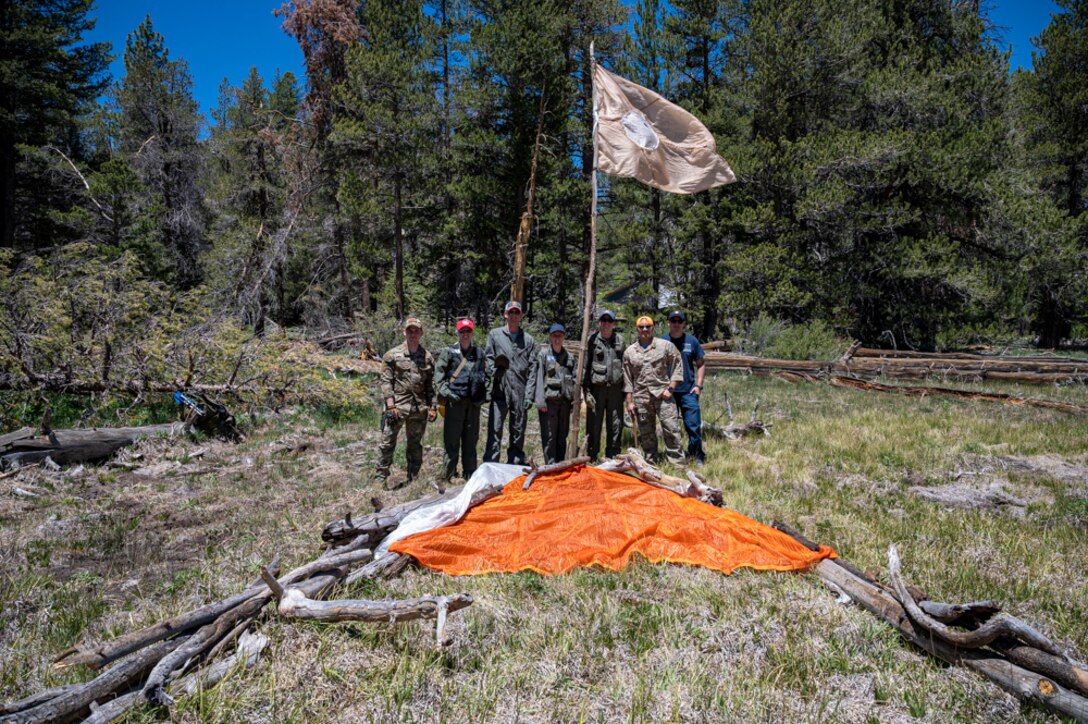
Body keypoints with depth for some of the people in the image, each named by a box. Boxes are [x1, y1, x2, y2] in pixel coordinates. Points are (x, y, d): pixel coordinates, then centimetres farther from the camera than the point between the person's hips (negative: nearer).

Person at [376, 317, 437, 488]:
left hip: (419, 408, 4)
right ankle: (380, 478, 3)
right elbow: (386, 382, -4)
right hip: (397, 407, -3)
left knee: (415, 445, 12)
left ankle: (413, 480, 21)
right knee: (388, 443, -4)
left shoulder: (427, 357, 9)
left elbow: (430, 385, 13)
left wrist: (432, 406, 7)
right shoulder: (392, 355, -1)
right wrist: (391, 406, -12)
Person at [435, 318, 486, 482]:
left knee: (471, 440, 10)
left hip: (473, 402, 4)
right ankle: (449, 474, 7)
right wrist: (446, 392, -11)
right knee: (452, 440, -1)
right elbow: (438, 375, 0)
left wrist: (483, 392, 10)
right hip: (455, 401, -3)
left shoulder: (479, 353, 14)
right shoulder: (448, 352, 3)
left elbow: (485, 375, 22)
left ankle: (470, 475, 19)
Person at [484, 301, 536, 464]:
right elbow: (488, 358, 8)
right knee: (495, 429, -5)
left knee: (518, 431, 9)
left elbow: (532, 368, 8)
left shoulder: (528, 339, 11)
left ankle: (516, 465, 18)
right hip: (500, 390, -1)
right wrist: (494, 371, -13)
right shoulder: (494, 334, 10)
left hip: (520, 391, 2)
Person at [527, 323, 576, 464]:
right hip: (549, 399, -5)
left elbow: (573, 379, 14)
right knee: (549, 436, -3)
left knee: (562, 435, 12)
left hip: (564, 399, 5)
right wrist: (540, 400, -12)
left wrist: (575, 398, 7)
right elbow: (538, 377, -6)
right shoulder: (543, 354, -1)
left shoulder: (569, 356, 13)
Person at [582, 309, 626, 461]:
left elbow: (624, 364, 15)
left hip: (615, 387, 4)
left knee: (616, 426, 8)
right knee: (593, 426, -1)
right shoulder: (592, 340, -1)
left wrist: (625, 387, 10)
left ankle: (612, 458, 19)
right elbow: (585, 366, -3)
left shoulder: (619, 339, 11)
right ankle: (591, 459, 9)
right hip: (597, 387, -4)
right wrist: (586, 391, -8)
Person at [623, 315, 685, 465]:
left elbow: (677, 367, 4)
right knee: (646, 433, 8)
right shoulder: (629, 351, 10)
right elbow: (627, 379, 11)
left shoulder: (665, 346, 4)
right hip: (641, 397, 2)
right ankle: (650, 463, 19)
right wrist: (629, 401, 7)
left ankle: (677, 463, -1)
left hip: (662, 394, -2)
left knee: (671, 428, -8)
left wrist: (670, 388, -6)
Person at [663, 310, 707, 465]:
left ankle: (697, 457, 8)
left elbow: (700, 365, 12)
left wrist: (698, 385, 2)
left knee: (693, 425, -4)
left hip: (688, 391, 0)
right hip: (668, 392, 0)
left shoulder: (691, 340, 7)